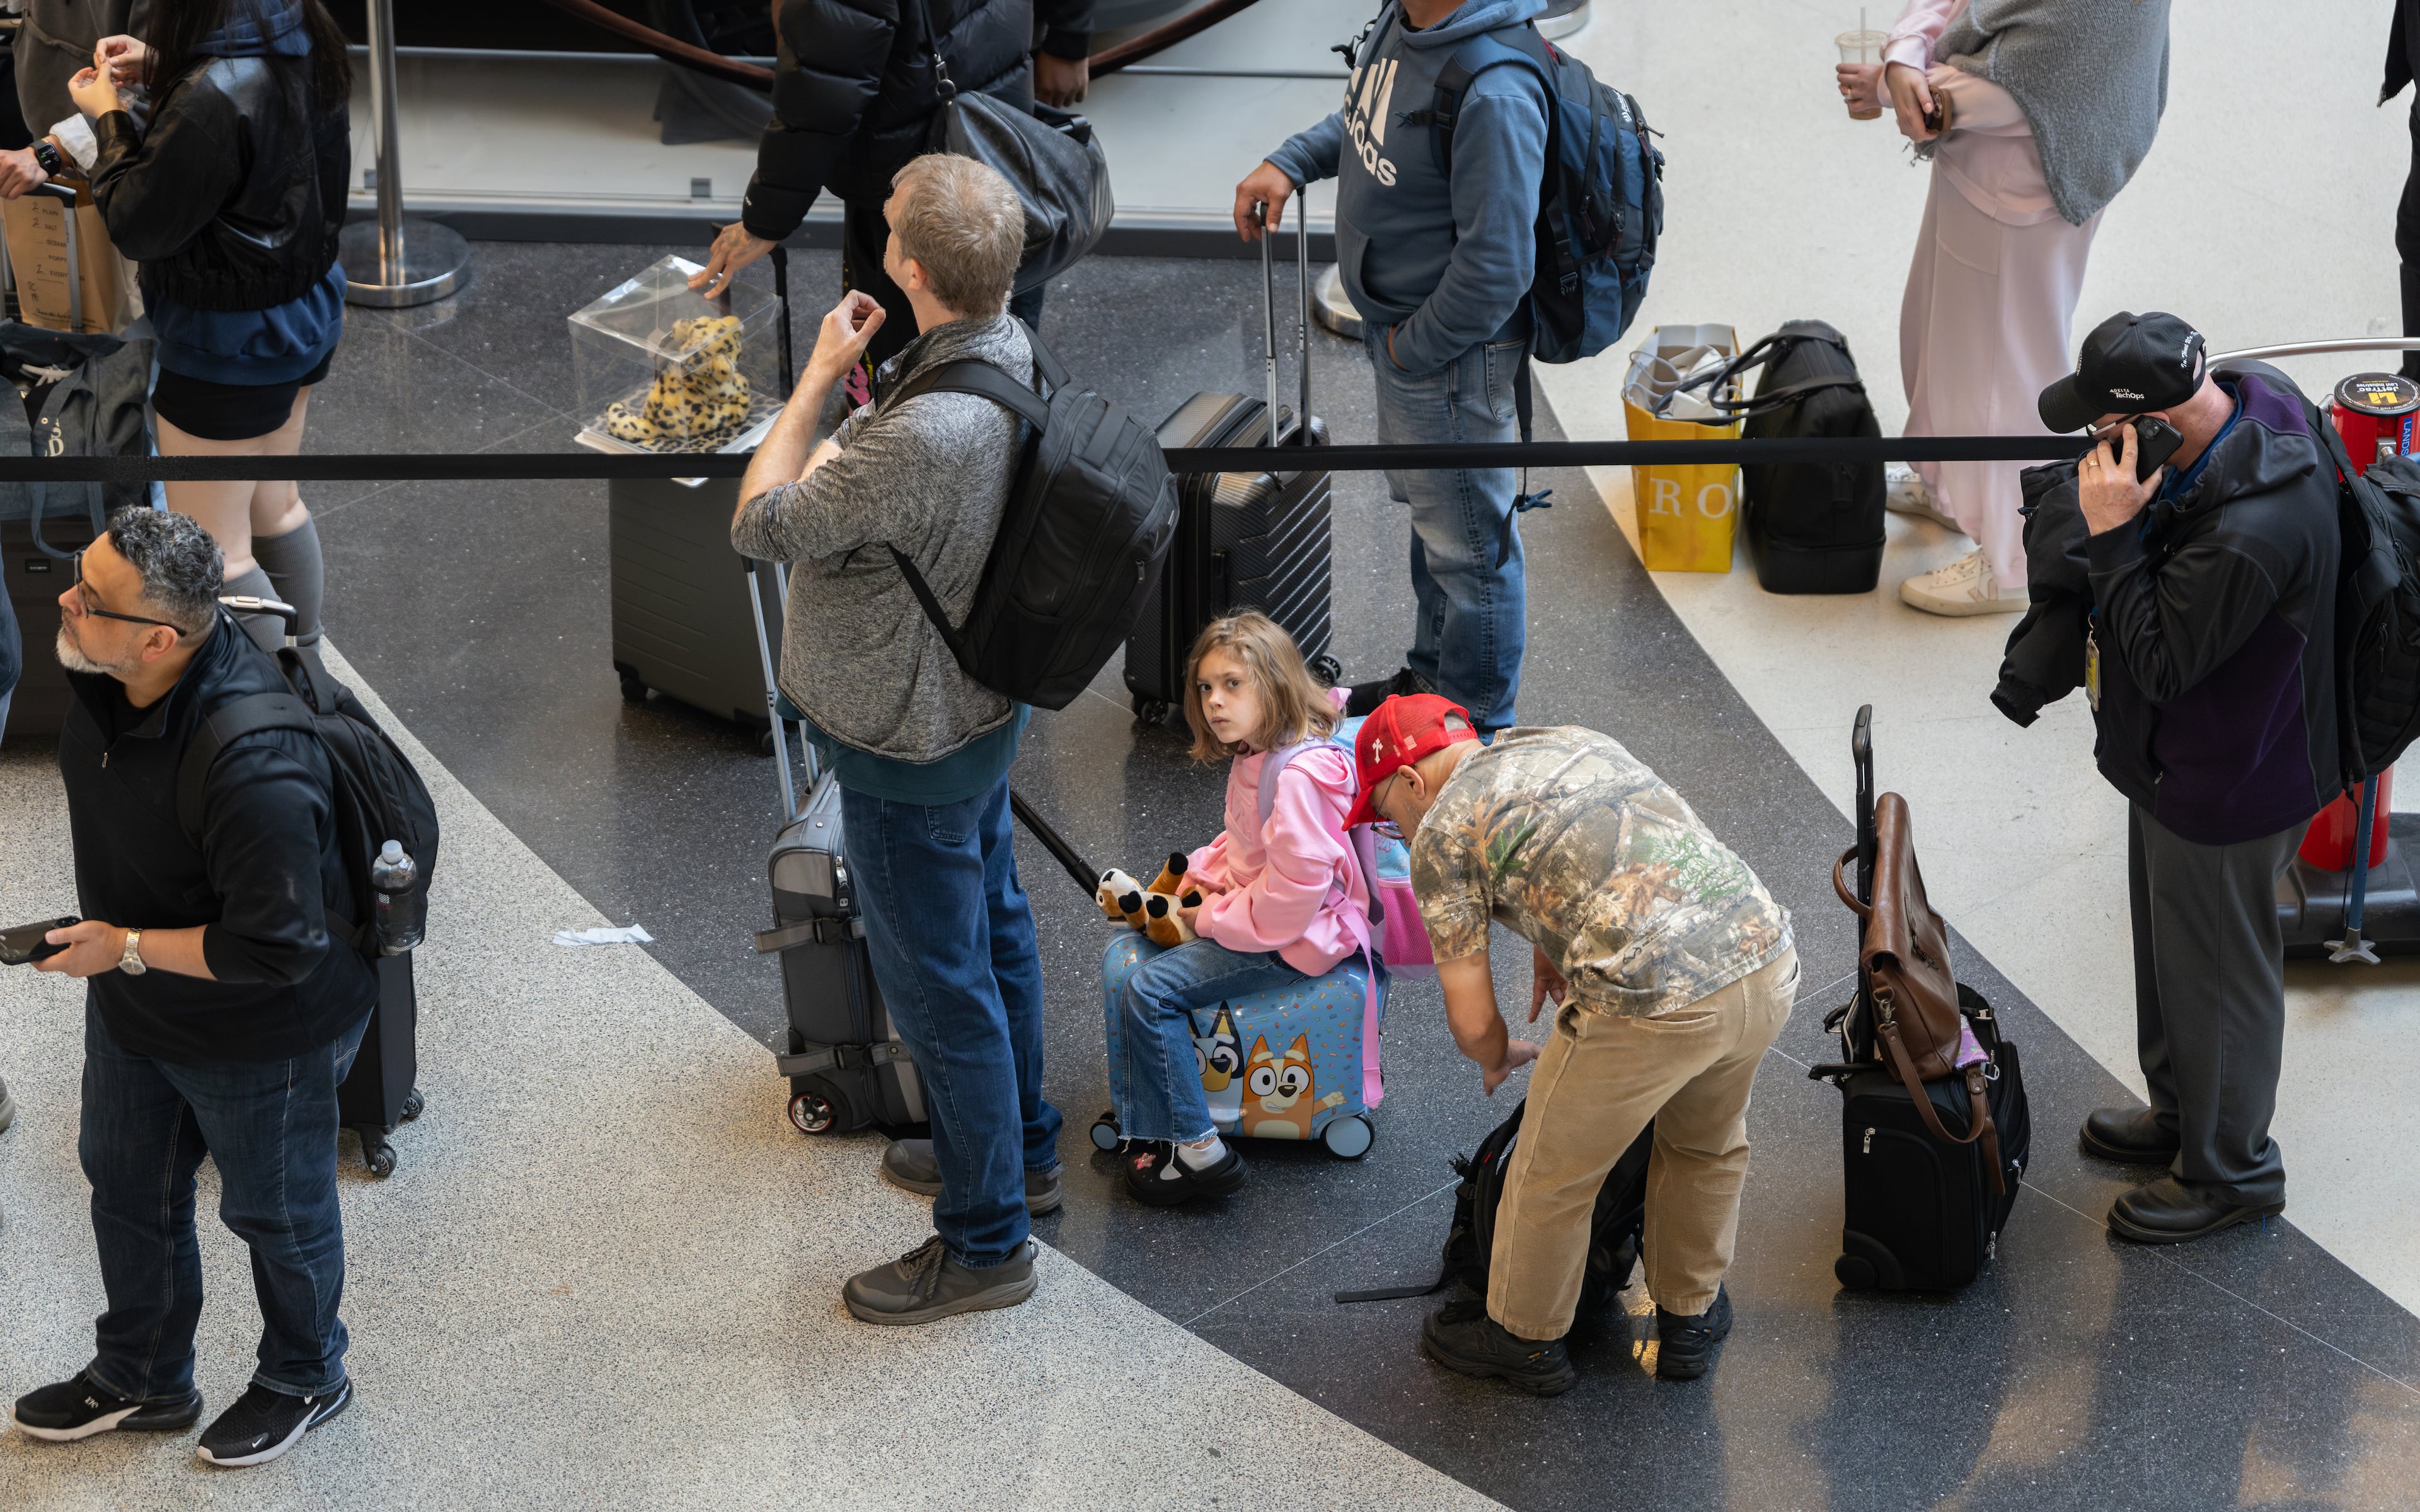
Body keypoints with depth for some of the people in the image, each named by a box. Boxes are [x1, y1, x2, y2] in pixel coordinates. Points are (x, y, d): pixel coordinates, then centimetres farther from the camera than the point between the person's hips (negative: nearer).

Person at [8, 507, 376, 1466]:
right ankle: (142, 1381, 51)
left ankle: (304, 1381, 48)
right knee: (128, 1186, 26)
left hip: (261, 1035, -8)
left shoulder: (254, 767, -43)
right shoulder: (105, 675, -18)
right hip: (133, 1008, 8)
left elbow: (276, 948, -35)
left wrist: (126, 948, -25)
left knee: (276, 1211, 19)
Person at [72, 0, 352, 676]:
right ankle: (305, 665, 42)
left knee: (211, 551, 6)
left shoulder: (211, 100, -35)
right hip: (303, 315, 9)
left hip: (228, 347, -9)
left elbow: (140, 227, -21)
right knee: (274, 503, 27)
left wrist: (109, 118, -8)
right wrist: (159, 66, 2)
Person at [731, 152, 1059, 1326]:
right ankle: (1021, 1148, 48)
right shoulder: (1008, 348, -8)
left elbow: (760, 526, -25)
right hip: (980, 703, 9)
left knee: (938, 983, 7)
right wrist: (839, 455, 1)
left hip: (911, 747, -9)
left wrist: (822, 374, -18)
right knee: (990, 920, 27)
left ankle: (984, 1243, 22)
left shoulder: (923, 438, -39)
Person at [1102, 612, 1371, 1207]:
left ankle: (1196, 1151, -10)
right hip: (1255, 906, 11)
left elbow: (1295, 885, -29)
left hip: (1293, 936, -11)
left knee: (1150, 989, -16)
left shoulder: (1299, 777, -28)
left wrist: (1213, 919, -18)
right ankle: (1140, 1119, 17)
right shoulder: (1255, 755, 5)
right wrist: (1201, 877, 5)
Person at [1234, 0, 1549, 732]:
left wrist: (1412, 348, -18)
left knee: (1467, 542, 10)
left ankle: (1477, 724, 29)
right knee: (1429, 511, 28)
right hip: (1394, 324, 10)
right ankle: (1429, 677, 48)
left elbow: (1495, 269, -31)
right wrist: (1291, 162, 3)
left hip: (1451, 350, -10)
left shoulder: (1492, 94, -36)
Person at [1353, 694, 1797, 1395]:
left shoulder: (1441, 833, 6)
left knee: (1553, 1176, 18)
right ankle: (1688, 1319, 48)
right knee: (1708, 1146, 32)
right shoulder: (1576, 741, 25)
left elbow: (1472, 1021, 8)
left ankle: (1524, 1339, 37)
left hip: (1653, 998, -7)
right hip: (1770, 965, 7)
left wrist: (1499, 1059, 29)